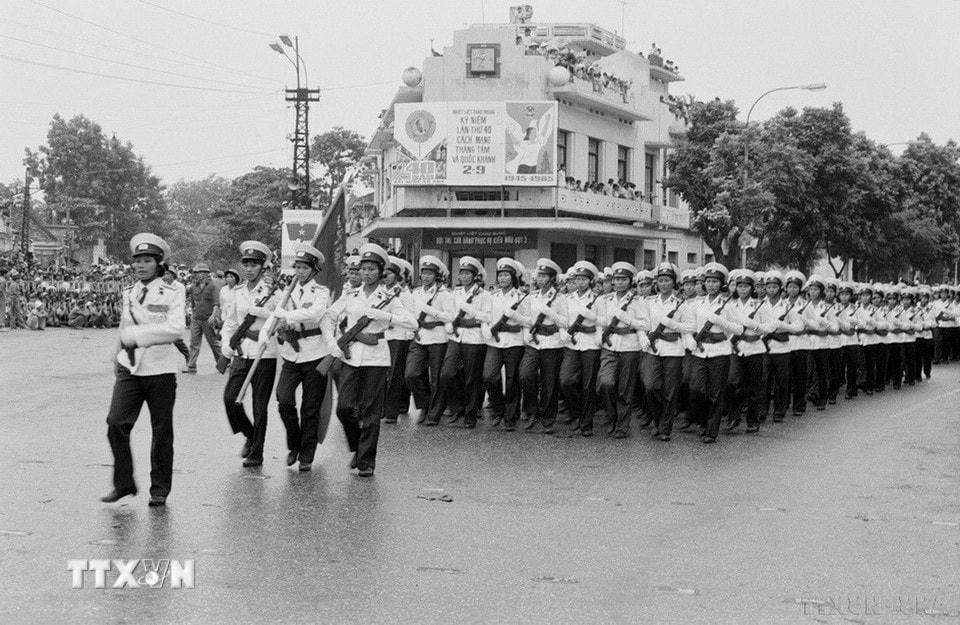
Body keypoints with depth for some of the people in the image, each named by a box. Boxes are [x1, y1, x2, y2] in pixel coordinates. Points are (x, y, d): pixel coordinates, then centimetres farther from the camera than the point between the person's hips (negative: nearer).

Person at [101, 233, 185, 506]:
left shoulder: (172, 295, -3)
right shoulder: (128, 294, 12)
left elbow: (175, 328, -19)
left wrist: (137, 335, -20)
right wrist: (119, 355, 26)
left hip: (160, 371, -3)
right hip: (129, 369, 3)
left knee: (162, 431, 3)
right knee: (116, 423, -10)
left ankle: (159, 489, 16)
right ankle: (124, 483, 4)